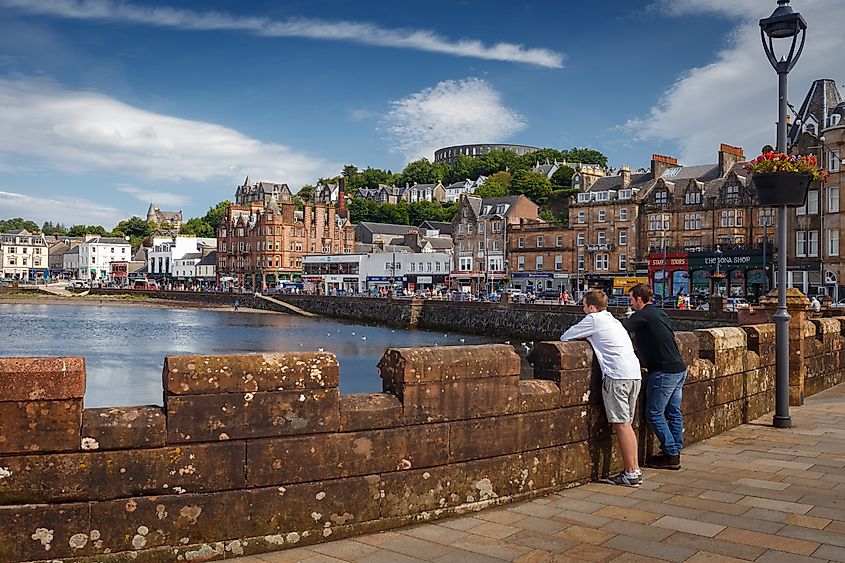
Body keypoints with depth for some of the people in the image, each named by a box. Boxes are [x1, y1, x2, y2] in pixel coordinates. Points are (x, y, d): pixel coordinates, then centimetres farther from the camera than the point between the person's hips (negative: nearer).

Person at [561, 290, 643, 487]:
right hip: (635, 373, 9)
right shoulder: (613, 320, 24)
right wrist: (589, 336, 25)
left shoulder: (594, 319, 0)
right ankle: (635, 469, 14)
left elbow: (565, 337, 4)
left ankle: (631, 473, -4)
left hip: (617, 375, -9)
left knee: (621, 425, -5)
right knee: (626, 424, 13)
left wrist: (583, 336, 22)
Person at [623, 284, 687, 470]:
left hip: (664, 371, -9)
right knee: (674, 413, 14)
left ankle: (670, 455, 2)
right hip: (679, 369, 9)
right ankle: (675, 452, 20)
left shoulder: (642, 316, -12)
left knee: (654, 414, 0)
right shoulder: (660, 313, 15)